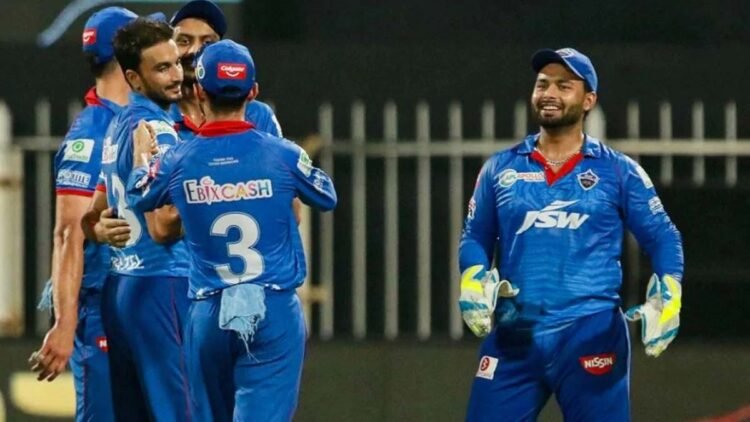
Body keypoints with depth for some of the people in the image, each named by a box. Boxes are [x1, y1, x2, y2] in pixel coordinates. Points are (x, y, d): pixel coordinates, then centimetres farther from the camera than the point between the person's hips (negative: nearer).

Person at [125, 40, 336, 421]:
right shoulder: (282, 155, -5)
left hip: (208, 315, 2)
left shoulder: (179, 161, -1)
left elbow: (138, 197, 22)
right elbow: (326, 198, 15)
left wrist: (142, 153, 41)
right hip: (274, 312, -2)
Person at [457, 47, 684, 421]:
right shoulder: (501, 169, 12)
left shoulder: (618, 171, 6)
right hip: (514, 337, 2)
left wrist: (667, 296, -10)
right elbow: (475, 238, 17)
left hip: (592, 334, -2)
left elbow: (662, 236, 8)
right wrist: (474, 281, -5)